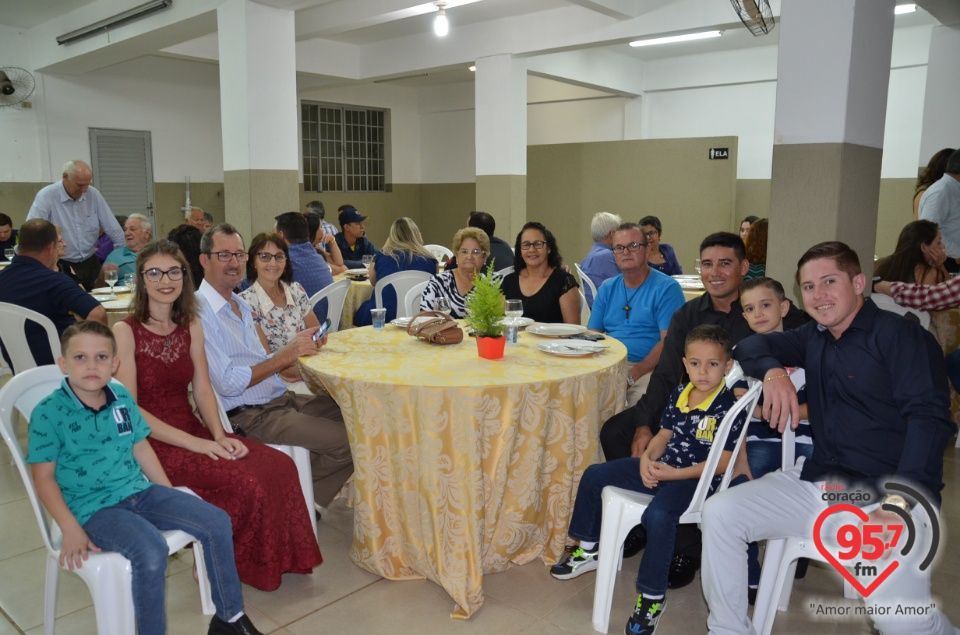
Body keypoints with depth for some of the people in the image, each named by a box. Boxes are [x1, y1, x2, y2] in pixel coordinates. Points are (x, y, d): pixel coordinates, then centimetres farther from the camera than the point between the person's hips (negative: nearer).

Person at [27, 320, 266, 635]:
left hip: (139, 491, 6)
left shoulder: (122, 398, 6)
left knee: (217, 522, -7)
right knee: (151, 551, -33)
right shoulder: (48, 412, -10)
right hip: (94, 507, -6)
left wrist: (172, 498, 10)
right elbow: (44, 476, -8)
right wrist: (71, 529, -17)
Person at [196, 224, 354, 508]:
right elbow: (228, 383, -20)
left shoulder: (241, 305, 15)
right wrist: (285, 355, -20)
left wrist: (302, 348, 2)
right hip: (249, 417, -9)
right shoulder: (201, 312, -15)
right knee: (348, 441, -19)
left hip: (282, 399, 10)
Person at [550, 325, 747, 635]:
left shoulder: (730, 408, -18)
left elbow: (721, 462, -20)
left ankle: (652, 597, -17)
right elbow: (664, 435, 10)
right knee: (594, 476, 6)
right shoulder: (679, 394, 2)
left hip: (695, 478, -8)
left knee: (658, 515, -37)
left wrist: (674, 473, -24)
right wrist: (647, 458, -11)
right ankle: (588, 550, 24)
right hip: (660, 467, 8)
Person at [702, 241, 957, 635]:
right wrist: (774, 371, -10)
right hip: (819, 483, 6)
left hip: (886, 497, -5)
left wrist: (898, 503, -26)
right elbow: (752, 345, 14)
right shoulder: (814, 338, 14)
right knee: (720, 513, -11)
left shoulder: (899, 334, -6)